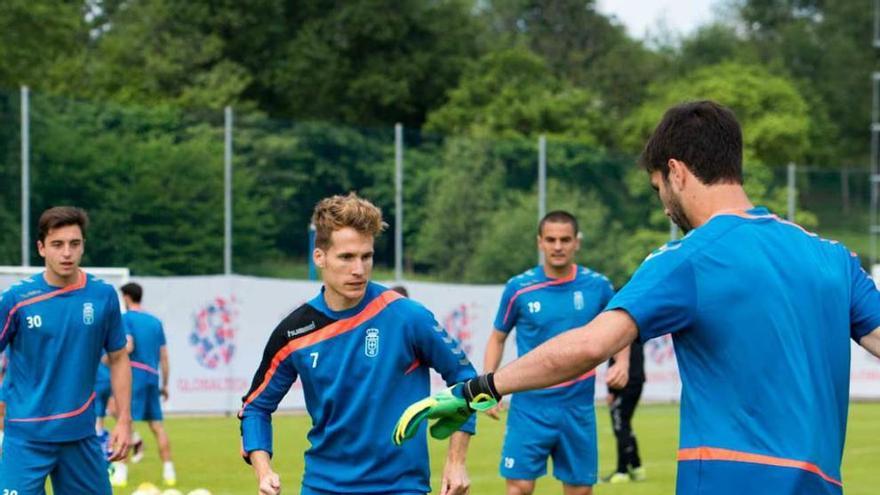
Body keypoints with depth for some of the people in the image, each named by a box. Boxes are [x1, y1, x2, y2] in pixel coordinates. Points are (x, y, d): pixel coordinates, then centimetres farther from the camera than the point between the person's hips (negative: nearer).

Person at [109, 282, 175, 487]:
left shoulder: (126, 318, -1)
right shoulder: (156, 322, 17)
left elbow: (128, 346, -16)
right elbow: (164, 356, 17)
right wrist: (164, 384, 21)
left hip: (134, 375, -6)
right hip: (153, 377, 6)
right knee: (157, 425, 8)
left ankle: (121, 471, -11)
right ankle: (168, 471, 6)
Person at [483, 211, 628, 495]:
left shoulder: (597, 286, 0)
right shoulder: (519, 288, -4)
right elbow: (498, 338, 9)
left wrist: (621, 362, -5)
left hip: (578, 407, 2)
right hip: (530, 405, -2)